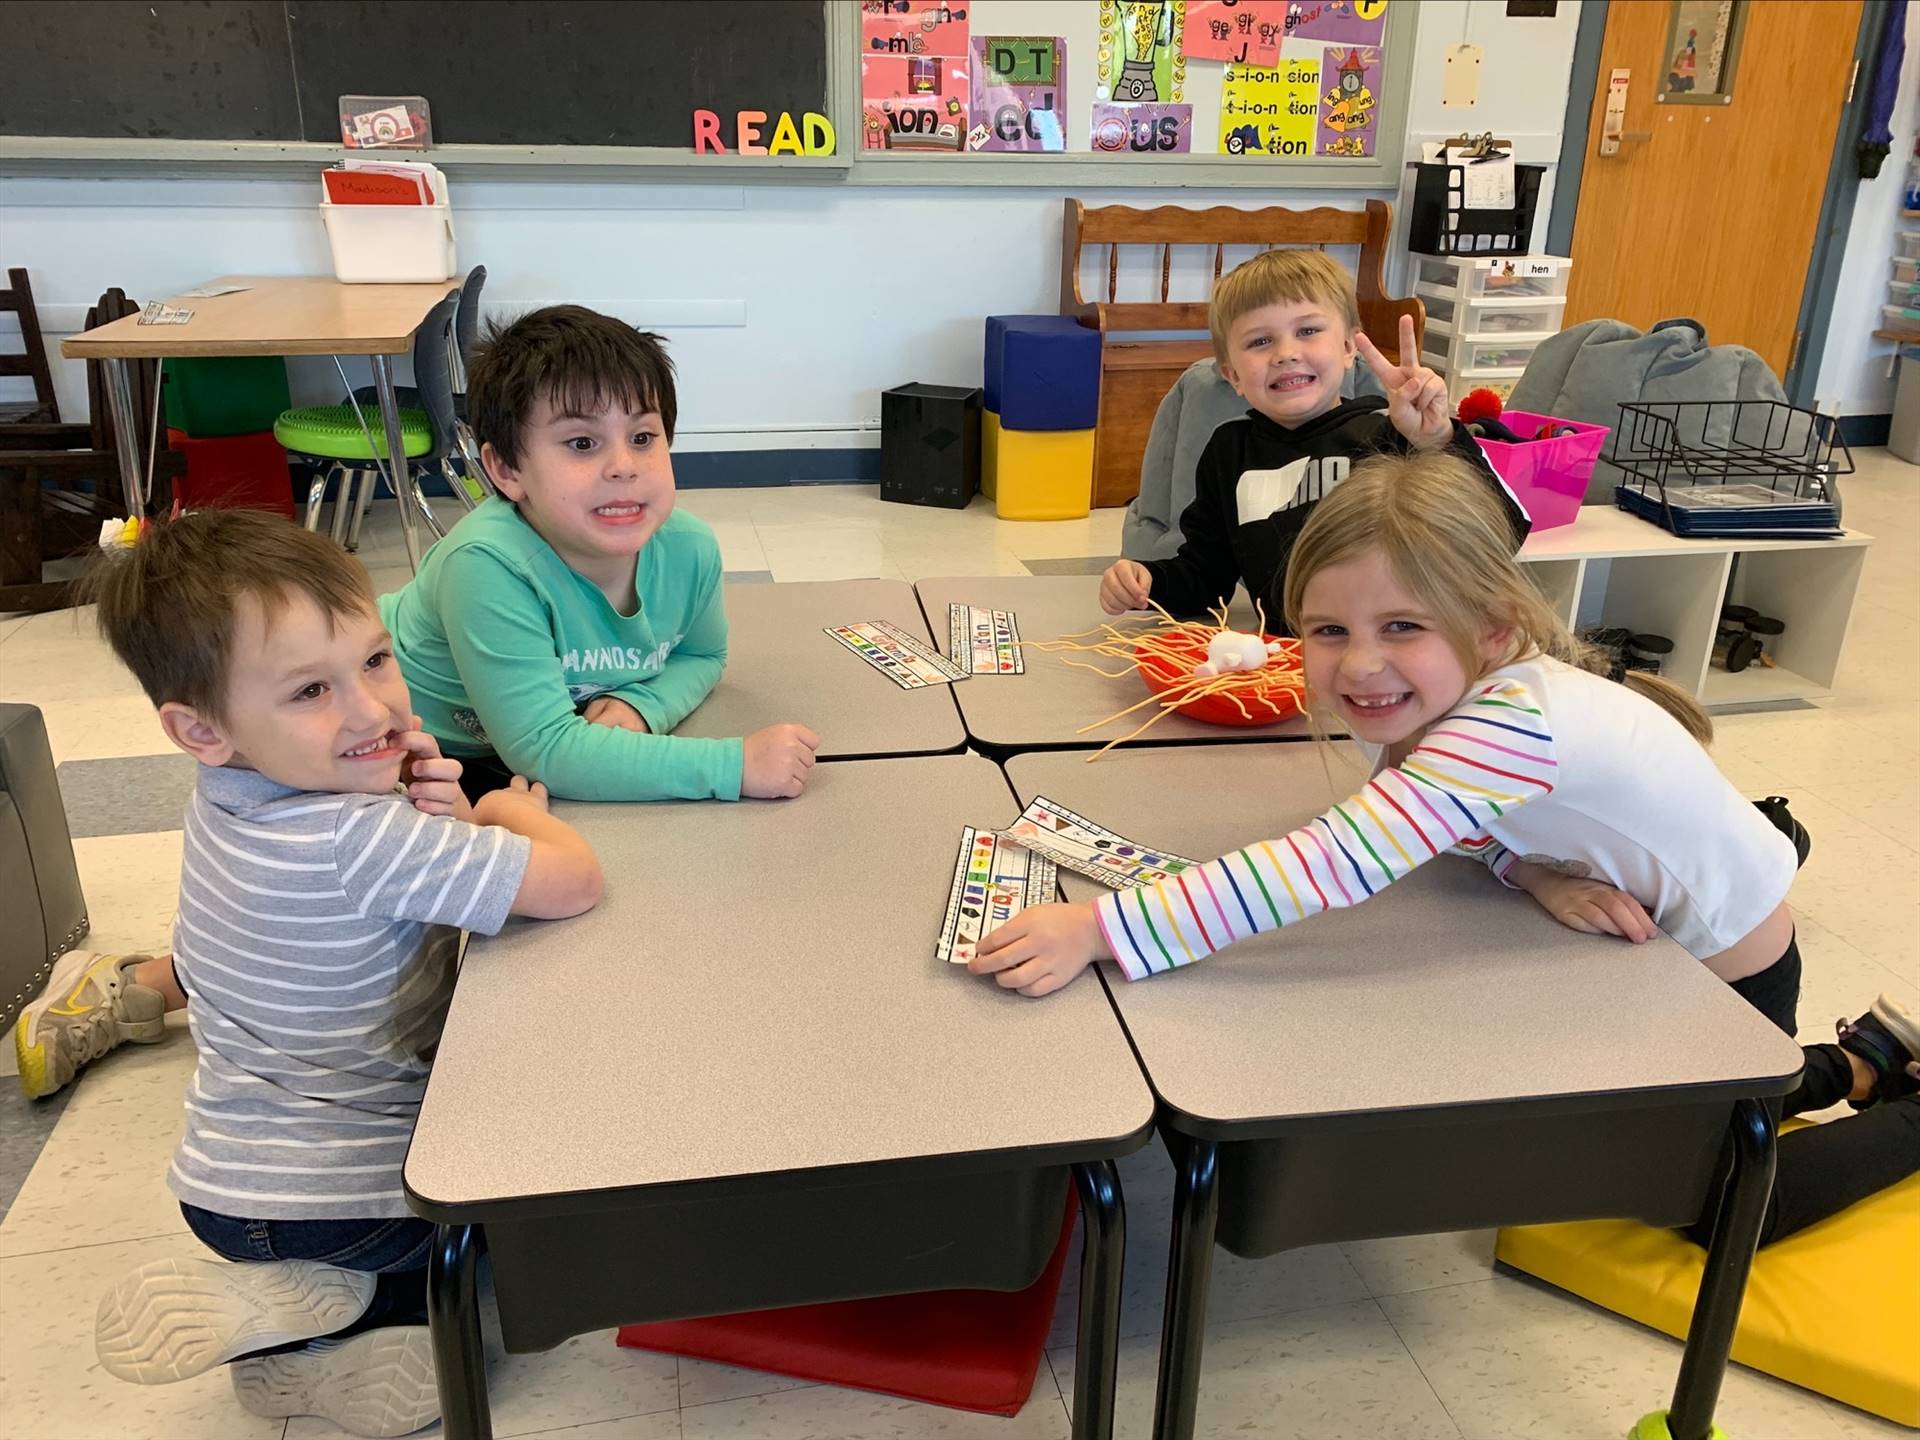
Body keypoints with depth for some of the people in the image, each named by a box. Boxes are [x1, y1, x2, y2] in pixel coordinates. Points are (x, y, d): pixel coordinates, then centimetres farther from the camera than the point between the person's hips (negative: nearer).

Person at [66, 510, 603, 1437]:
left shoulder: (231, 797, -4)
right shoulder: (357, 838, -33)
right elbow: (572, 882, -34)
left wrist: (446, 825, -18)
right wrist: (511, 810, -13)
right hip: (327, 1203, -8)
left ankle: (313, 1305, 12)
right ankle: (313, 1313, 3)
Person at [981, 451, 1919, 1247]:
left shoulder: (1514, 721, -45)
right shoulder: (1413, 695, -19)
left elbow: (1335, 865, -55)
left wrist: (1100, 927, -61)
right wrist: (1537, 875, -34)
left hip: (1729, 974, -7)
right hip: (1642, 948, 7)